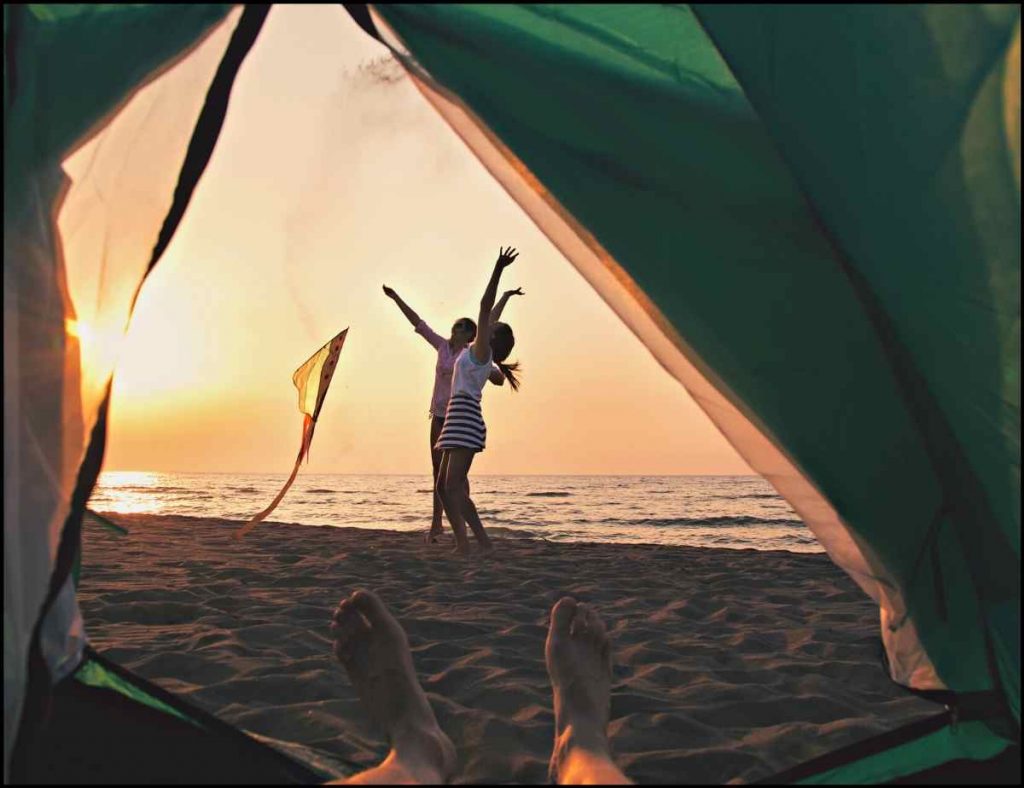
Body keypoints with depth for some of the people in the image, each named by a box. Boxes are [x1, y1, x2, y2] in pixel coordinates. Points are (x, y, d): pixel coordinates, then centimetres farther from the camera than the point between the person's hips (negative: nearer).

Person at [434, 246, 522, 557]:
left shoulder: (482, 349, 0)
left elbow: (486, 309, -10)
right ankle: (482, 542, 6)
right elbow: (491, 317, 35)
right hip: (460, 418, 9)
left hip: (465, 418, -9)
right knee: (443, 486, 7)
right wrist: (505, 297, 49)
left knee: (453, 486, -18)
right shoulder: (481, 353, 20)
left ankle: (464, 546, -23)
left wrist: (498, 269, -12)